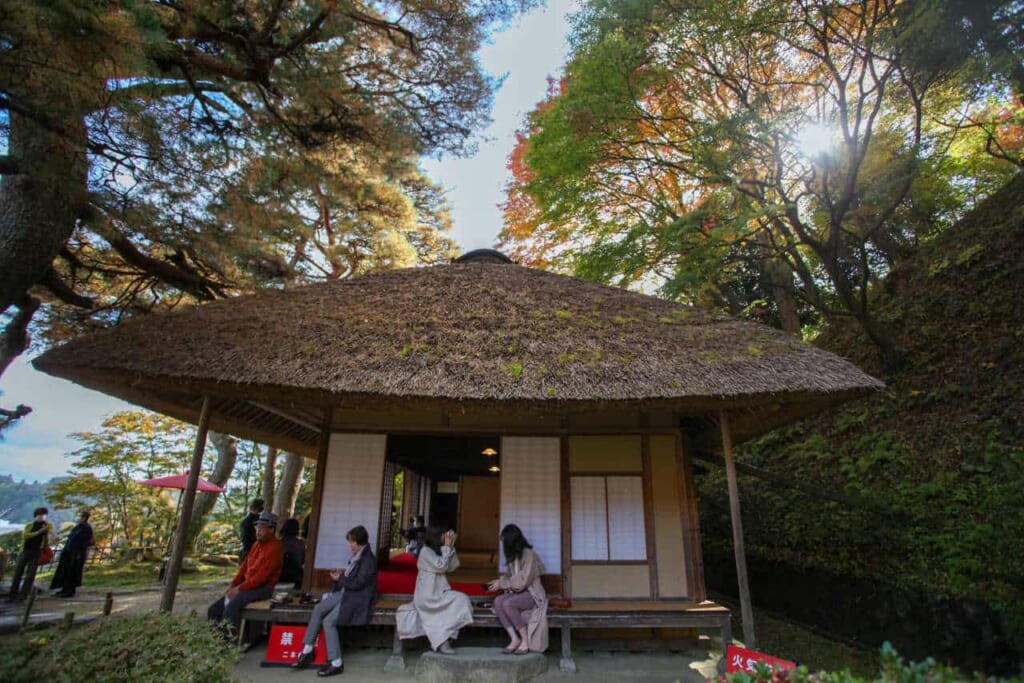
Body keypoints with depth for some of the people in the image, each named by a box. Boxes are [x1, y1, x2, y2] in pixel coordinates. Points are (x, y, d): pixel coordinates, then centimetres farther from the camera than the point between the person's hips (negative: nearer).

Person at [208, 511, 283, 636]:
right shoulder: (256, 544, 13)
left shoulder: (274, 548, -16)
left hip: (263, 588, -9)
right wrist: (232, 586, 3)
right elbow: (244, 566, 16)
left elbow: (262, 576, -20)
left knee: (231, 607, -31)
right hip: (248, 586, 9)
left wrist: (239, 589, -17)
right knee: (214, 610, 4)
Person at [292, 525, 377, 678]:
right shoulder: (357, 556, 10)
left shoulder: (368, 560, -17)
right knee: (318, 609, -8)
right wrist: (341, 576, 1)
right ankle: (308, 651, 0)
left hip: (357, 599, -9)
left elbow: (357, 583, -19)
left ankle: (336, 663, -8)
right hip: (345, 593, 9)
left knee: (328, 621, -18)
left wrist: (340, 579, -7)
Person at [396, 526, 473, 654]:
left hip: (437, 593, 8)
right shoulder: (426, 551, -11)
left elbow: (453, 566, 8)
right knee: (461, 600, -19)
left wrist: (451, 546, 0)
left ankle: (439, 641, -5)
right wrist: (447, 547, -11)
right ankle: (443, 640, -12)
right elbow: (441, 567, -19)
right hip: (428, 595, -8)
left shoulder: (437, 551, 15)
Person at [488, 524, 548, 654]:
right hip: (516, 592, 7)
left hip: (532, 594, -7)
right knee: (498, 601, -23)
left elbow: (522, 581, -21)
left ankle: (525, 641, -18)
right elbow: (509, 575, 18)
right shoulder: (512, 555, 8)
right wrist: (498, 581, -2)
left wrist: (501, 584, -17)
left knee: (508, 604, -32)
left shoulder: (528, 555, -16)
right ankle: (515, 639, -19)